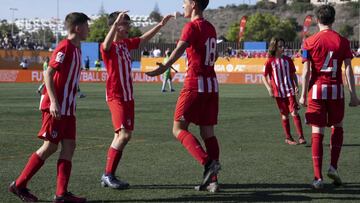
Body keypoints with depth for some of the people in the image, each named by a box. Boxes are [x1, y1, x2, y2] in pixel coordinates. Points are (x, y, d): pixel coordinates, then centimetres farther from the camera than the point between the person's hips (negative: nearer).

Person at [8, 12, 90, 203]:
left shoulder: (76, 49, 15)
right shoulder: (64, 47, -13)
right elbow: (48, 74, -18)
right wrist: (53, 102, -24)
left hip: (67, 108, 9)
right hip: (56, 106, -9)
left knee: (69, 146, 2)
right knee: (50, 147, -5)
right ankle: (19, 185, 5)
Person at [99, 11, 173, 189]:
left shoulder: (126, 43, 12)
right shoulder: (108, 47, -12)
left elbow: (144, 39, 27)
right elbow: (106, 44, -36)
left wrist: (160, 24, 23)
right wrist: (116, 24, -50)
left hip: (128, 96, 9)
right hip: (116, 96, -9)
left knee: (122, 135, 10)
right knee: (124, 134, -18)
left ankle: (108, 176, 17)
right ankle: (108, 174, -11)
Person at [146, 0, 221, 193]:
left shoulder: (192, 26, -8)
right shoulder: (210, 28, 16)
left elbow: (180, 48, -26)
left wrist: (165, 66, -39)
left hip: (194, 84, -8)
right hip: (212, 85, 8)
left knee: (179, 128, -4)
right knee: (208, 132, 7)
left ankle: (208, 163, -20)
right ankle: (212, 181, 5)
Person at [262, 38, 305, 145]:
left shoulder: (288, 60, 6)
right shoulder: (270, 61, -1)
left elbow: (293, 74, 14)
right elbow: (264, 77, 2)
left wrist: (296, 85, 0)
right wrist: (269, 88, -11)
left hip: (290, 90, 1)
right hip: (278, 92, -1)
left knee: (294, 112, -10)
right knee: (284, 115, 6)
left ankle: (301, 137, -11)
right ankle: (288, 138, 17)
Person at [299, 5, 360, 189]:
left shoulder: (310, 42, -2)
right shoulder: (343, 41, 1)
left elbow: (306, 71, -5)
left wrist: (303, 95, 2)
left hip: (316, 90, -1)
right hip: (336, 90, 1)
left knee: (317, 133, 1)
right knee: (337, 127, 21)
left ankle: (318, 177, -1)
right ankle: (333, 167, 8)